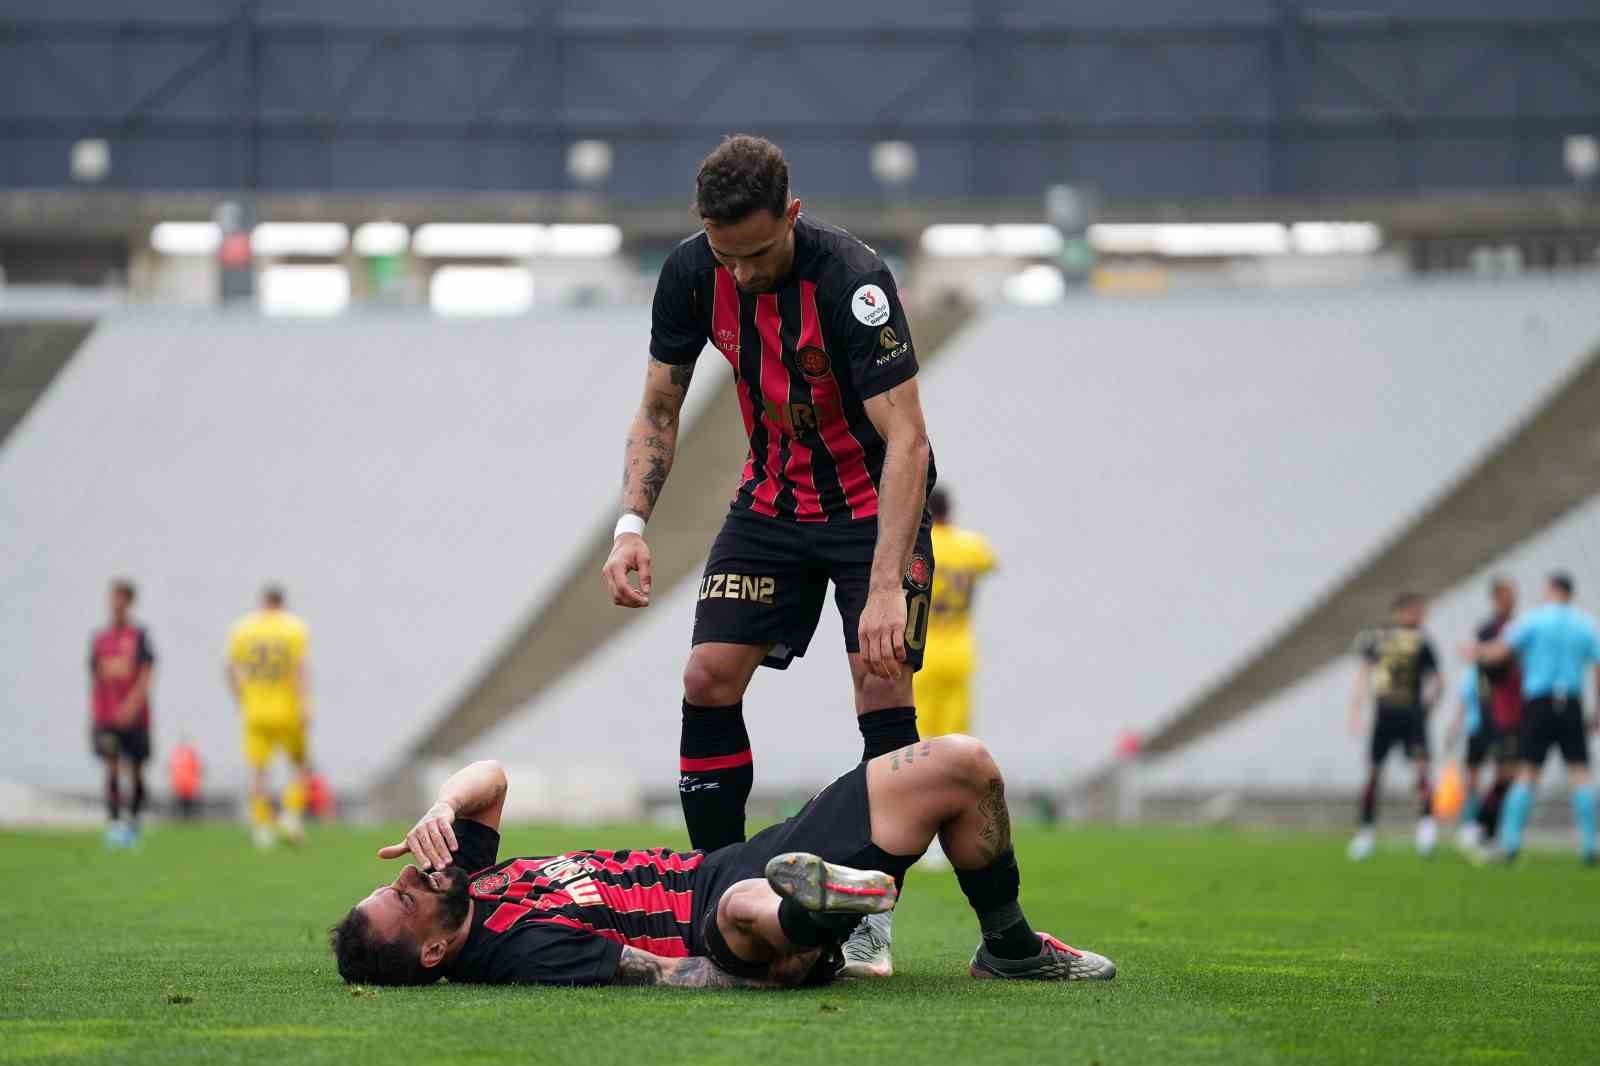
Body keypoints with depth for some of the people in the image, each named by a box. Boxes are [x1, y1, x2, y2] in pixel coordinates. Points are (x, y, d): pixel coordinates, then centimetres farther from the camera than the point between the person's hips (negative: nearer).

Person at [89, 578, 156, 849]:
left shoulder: (139, 635, -1)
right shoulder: (99, 639, 9)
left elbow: (147, 675, -10)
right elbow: (95, 679, 15)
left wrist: (132, 705, -23)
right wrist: (94, 713, 12)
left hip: (134, 716, -2)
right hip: (106, 717, 2)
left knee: (135, 771, 6)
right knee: (111, 768, -13)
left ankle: (133, 822, 22)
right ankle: (113, 822, -17)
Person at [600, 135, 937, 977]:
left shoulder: (851, 280, -30)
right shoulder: (691, 274, -13)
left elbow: (906, 440, -32)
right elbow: (658, 410, 0)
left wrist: (886, 587, -40)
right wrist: (632, 525, -16)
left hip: (874, 504, -5)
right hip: (772, 499, 5)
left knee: (883, 692, -16)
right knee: (708, 679, -6)